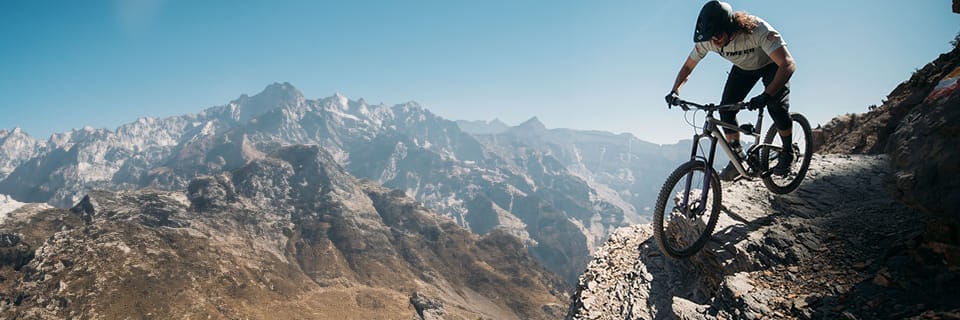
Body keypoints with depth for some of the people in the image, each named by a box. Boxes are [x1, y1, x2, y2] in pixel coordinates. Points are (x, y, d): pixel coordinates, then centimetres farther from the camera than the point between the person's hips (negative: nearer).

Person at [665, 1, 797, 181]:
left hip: (771, 65, -4)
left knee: (777, 107, -21)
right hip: (743, 68, 4)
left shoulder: (758, 30, -41)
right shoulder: (708, 40, -28)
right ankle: (736, 155, 2)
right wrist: (675, 91, -31)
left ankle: (787, 153, 4)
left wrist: (766, 96, -58)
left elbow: (788, 64, -45)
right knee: (726, 108, -13)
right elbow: (688, 66, -13)